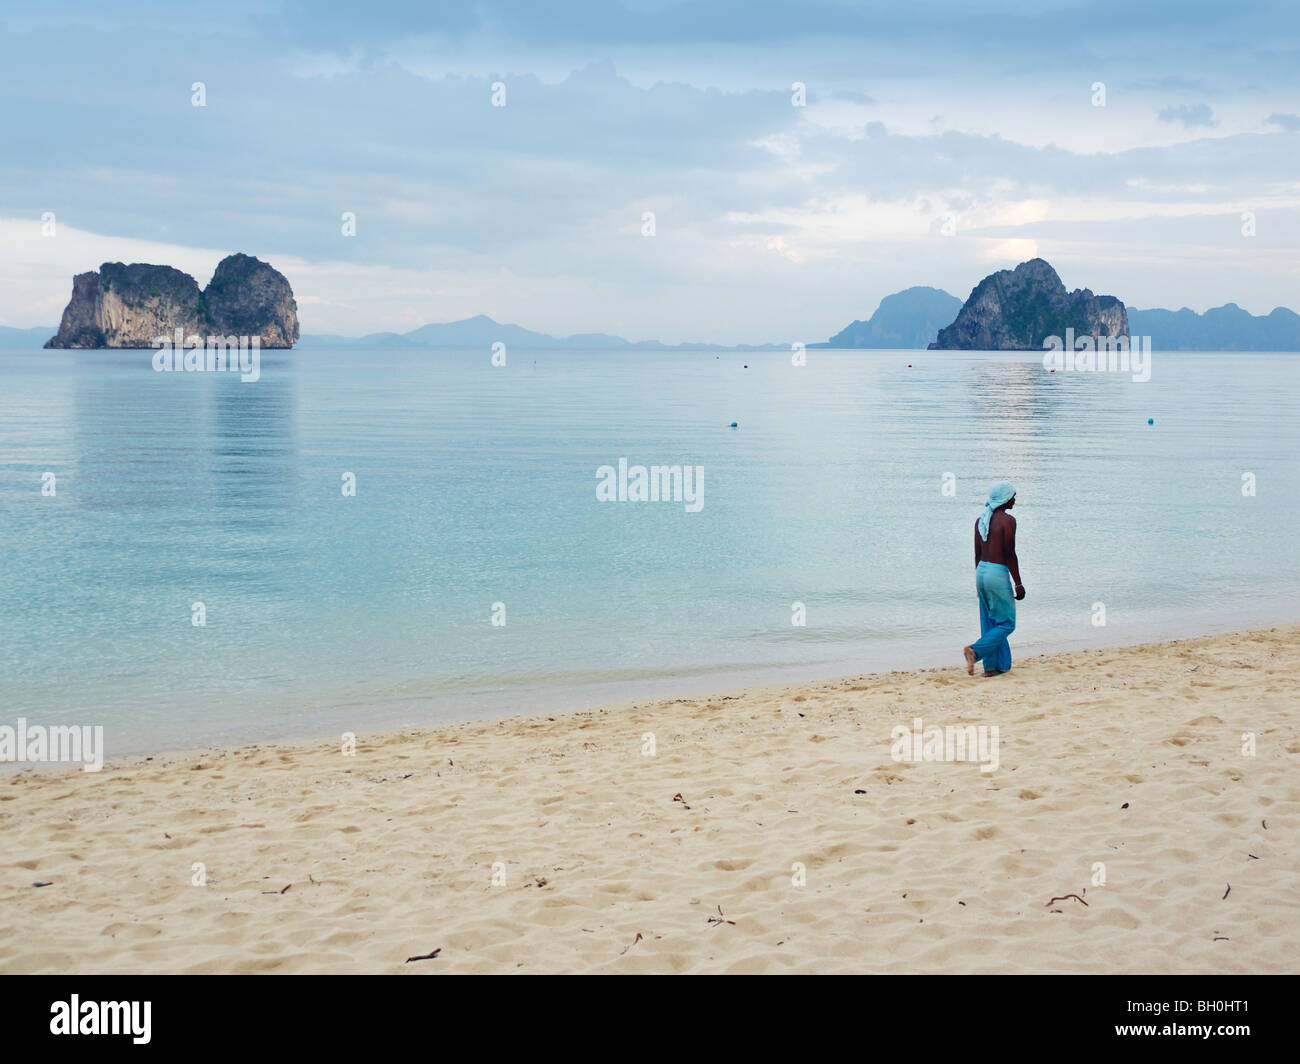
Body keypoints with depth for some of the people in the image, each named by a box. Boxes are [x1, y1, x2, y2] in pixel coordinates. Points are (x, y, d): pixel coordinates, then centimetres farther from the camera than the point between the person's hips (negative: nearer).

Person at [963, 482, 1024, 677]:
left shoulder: (981, 520, 9)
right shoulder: (1008, 520, -12)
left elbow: (978, 554, 13)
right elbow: (1010, 555, -14)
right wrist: (1018, 584, -8)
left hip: (982, 571, 8)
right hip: (999, 573, -8)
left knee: (989, 622, 14)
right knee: (1007, 623, 2)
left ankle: (991, 666, 14)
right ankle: (975, 650, -15)